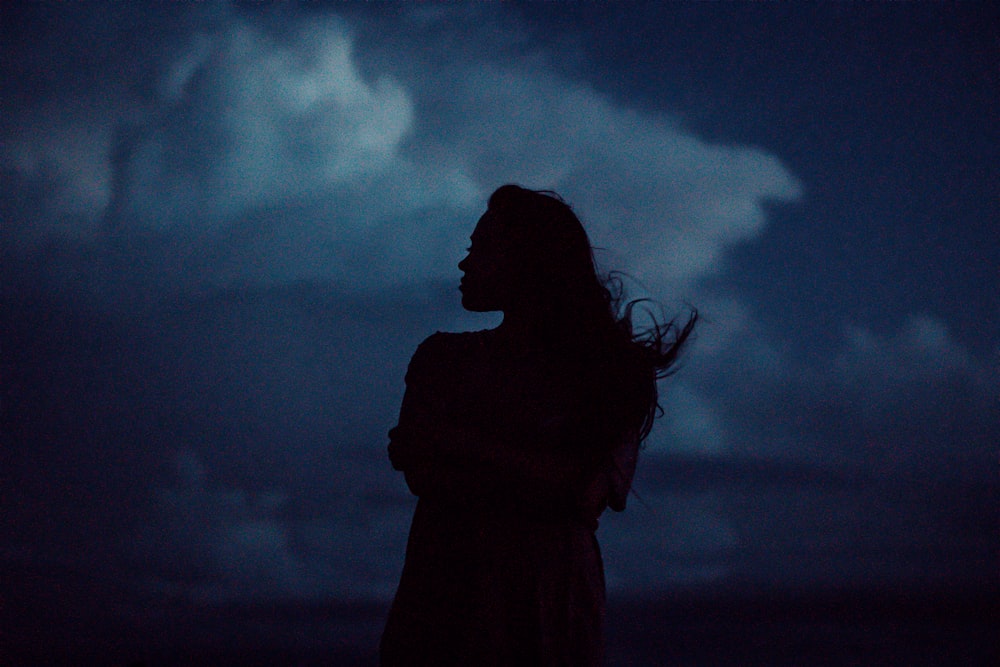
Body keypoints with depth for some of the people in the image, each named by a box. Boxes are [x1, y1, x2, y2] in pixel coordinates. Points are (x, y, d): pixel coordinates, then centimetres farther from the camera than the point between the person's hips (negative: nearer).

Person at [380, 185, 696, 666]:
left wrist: (452, 442, -10)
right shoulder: (443, 357, 12)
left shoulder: (603, 373, 5)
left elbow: (590, 494, -10)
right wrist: (542, 476, -13)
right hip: (446, 590, 2)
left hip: (548, 603, -1)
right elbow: (421, 475, -2)